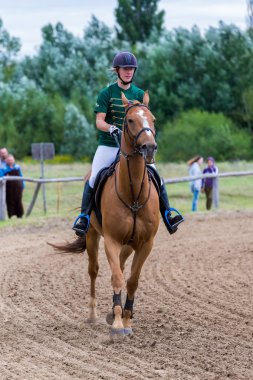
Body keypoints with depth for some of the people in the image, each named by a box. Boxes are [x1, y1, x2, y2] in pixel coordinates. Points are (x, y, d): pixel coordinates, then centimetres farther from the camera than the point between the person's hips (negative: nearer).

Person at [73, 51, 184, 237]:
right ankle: (84, 217, -3)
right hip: (108, 146, -2)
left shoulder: (139, 94, 8)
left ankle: (168, 216, -4)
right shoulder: (106, 93, -1)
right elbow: (99, 121, -8)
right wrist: (111, 128, -28)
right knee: (93, 180, -14)